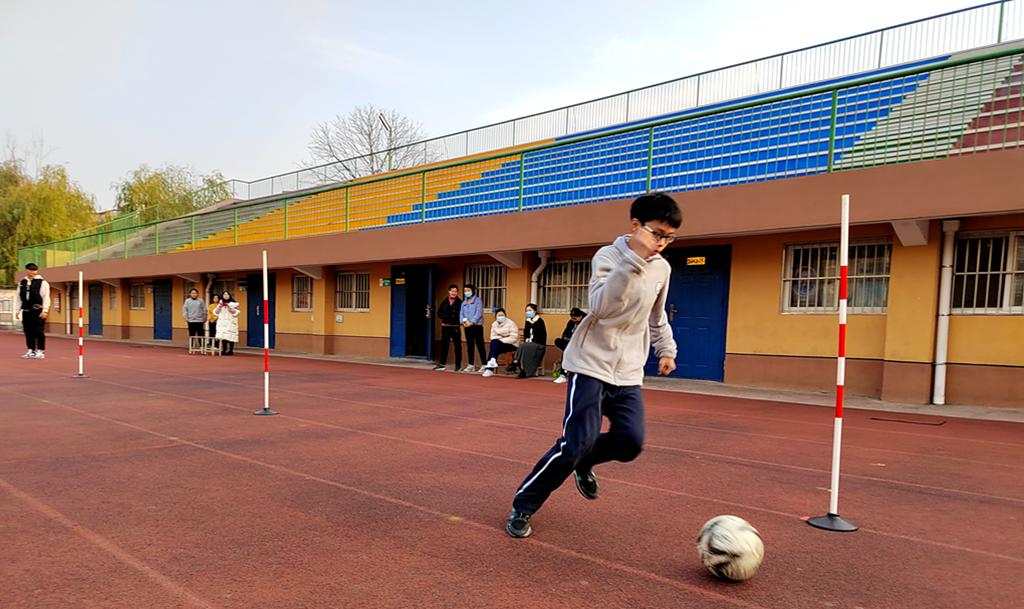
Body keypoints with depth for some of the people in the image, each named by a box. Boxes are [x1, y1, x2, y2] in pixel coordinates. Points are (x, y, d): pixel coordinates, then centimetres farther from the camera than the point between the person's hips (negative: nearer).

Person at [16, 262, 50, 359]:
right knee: (28, 331, 8)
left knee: (39, 332, -5)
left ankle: (41, 351, 0)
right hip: (26, 311, 6)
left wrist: (45, 310, -12)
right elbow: (19, 298, 22)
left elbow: (46, 297, -6)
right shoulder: (22, 283, 15)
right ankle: (31, 351, 16)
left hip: (38, 311, -6)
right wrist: (18, 310, 17)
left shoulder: (42, 282, -2)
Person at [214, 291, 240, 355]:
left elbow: (236, 312, -5)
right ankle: (224, 350, 2)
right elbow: (215, 312, 11)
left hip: (231, 323, -4)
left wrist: (229, 306, -15)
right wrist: (219, 306, -4)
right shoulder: (220, 303, 16)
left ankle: (230, 350, -9)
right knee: (223, 337, -3)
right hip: (222, 323, 4)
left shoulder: (234, 303, 3)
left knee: (230, 337, -11)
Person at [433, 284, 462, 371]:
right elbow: (439, 312, 12)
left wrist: (460, 321, -20)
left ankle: (458, 364, 10)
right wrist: (444, 317, -6)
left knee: (457, 346, 1)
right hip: (445, 327, 4)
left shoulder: (460, 302, -5)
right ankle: (442, 364, 17)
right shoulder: (444, 302, 7)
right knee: (444, 345, 9)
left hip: (455, 327, -4)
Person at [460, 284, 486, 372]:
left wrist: (471, 322, -20)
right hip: (467, 327, 6)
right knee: (469, 346, 8)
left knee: (480, 346, -5)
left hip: (477, 326, -6)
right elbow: (462, 314, 11)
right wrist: (463, 321, -9)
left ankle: (483, 365, 0)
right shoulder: (464, 303, 16)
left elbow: (478, 313, -12)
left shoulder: (478, 301, -3)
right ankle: (471, 365, 14)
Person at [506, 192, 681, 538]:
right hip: (592, 364, -6)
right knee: (578, 442, -13)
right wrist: (634, 259, -35)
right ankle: (522, 507, 7)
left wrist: (666, 349, 21)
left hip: (628, 372, 6)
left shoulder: (662, 268, 7)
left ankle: (583, 463, 27)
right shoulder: (609, 256, -13)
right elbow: (602, 306, -30)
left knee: (631, 442, -6)